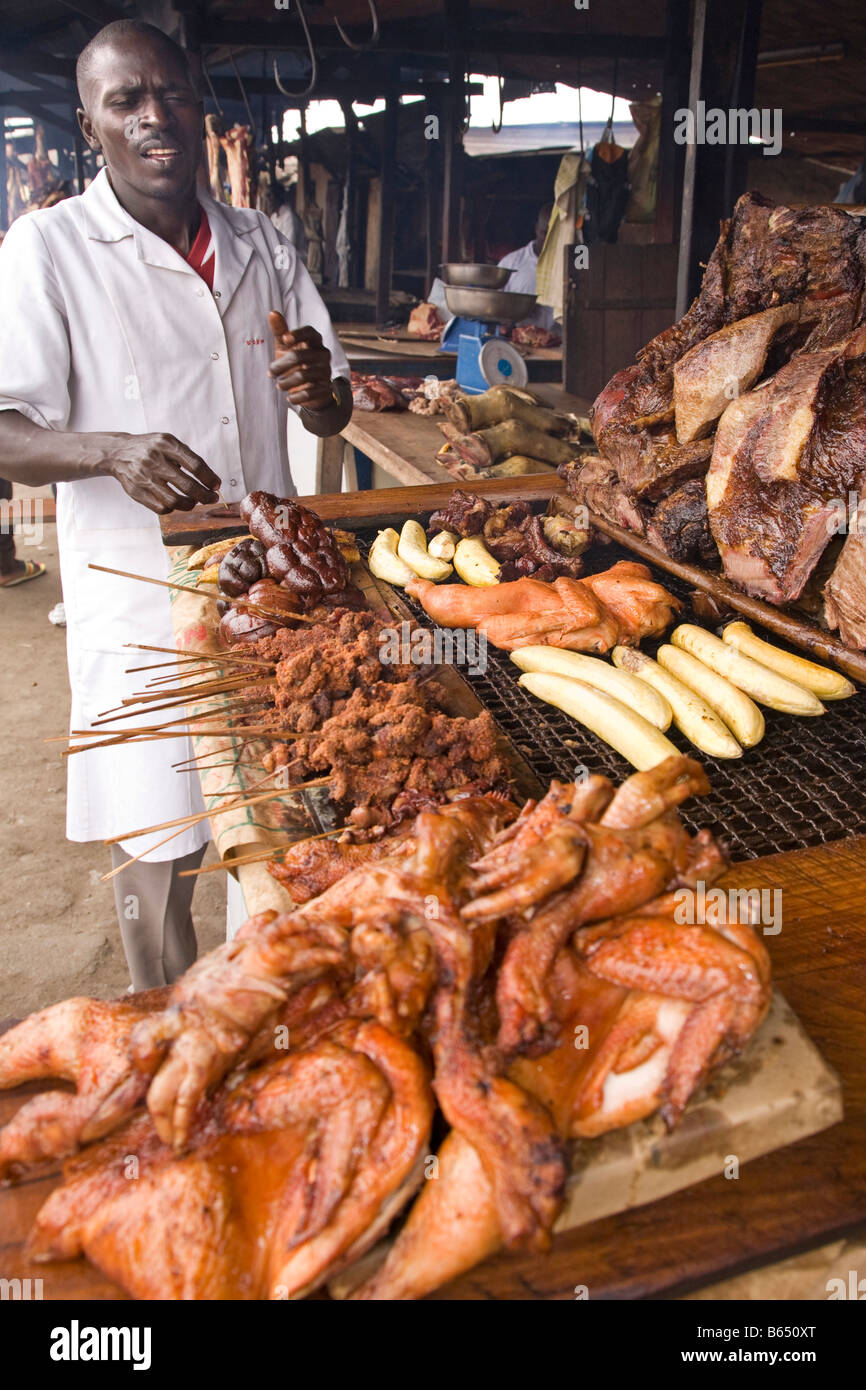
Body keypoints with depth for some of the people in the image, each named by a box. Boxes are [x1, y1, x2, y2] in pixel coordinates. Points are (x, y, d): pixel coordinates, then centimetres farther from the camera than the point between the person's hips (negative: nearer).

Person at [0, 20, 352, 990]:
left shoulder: (261, 245, 10)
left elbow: (330, 419, 12)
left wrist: (316, 388, -12)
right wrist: (111, 451, -31)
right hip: (143, 594, -4)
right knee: (163, 844, 4)